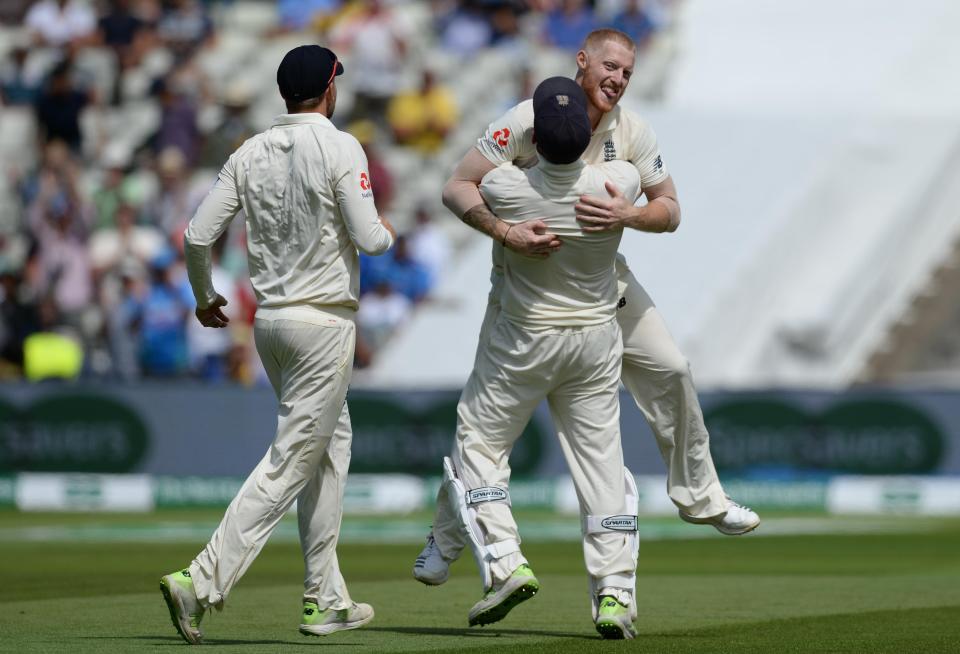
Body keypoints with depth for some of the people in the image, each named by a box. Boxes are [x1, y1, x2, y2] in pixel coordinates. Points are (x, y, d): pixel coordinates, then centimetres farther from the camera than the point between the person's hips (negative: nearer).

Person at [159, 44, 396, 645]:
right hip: (324, 320, -7)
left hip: (269, 321, 7)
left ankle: (327, 600, 20)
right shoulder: (340, 148, -11)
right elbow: (369, 239, -16)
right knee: (290, 462, -7)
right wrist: (387, 231, 8)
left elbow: (198, 235, 2)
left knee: (330, 444, 20)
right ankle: (202, 583, -18)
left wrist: (204, 297, 19)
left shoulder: (251, 154, 5)